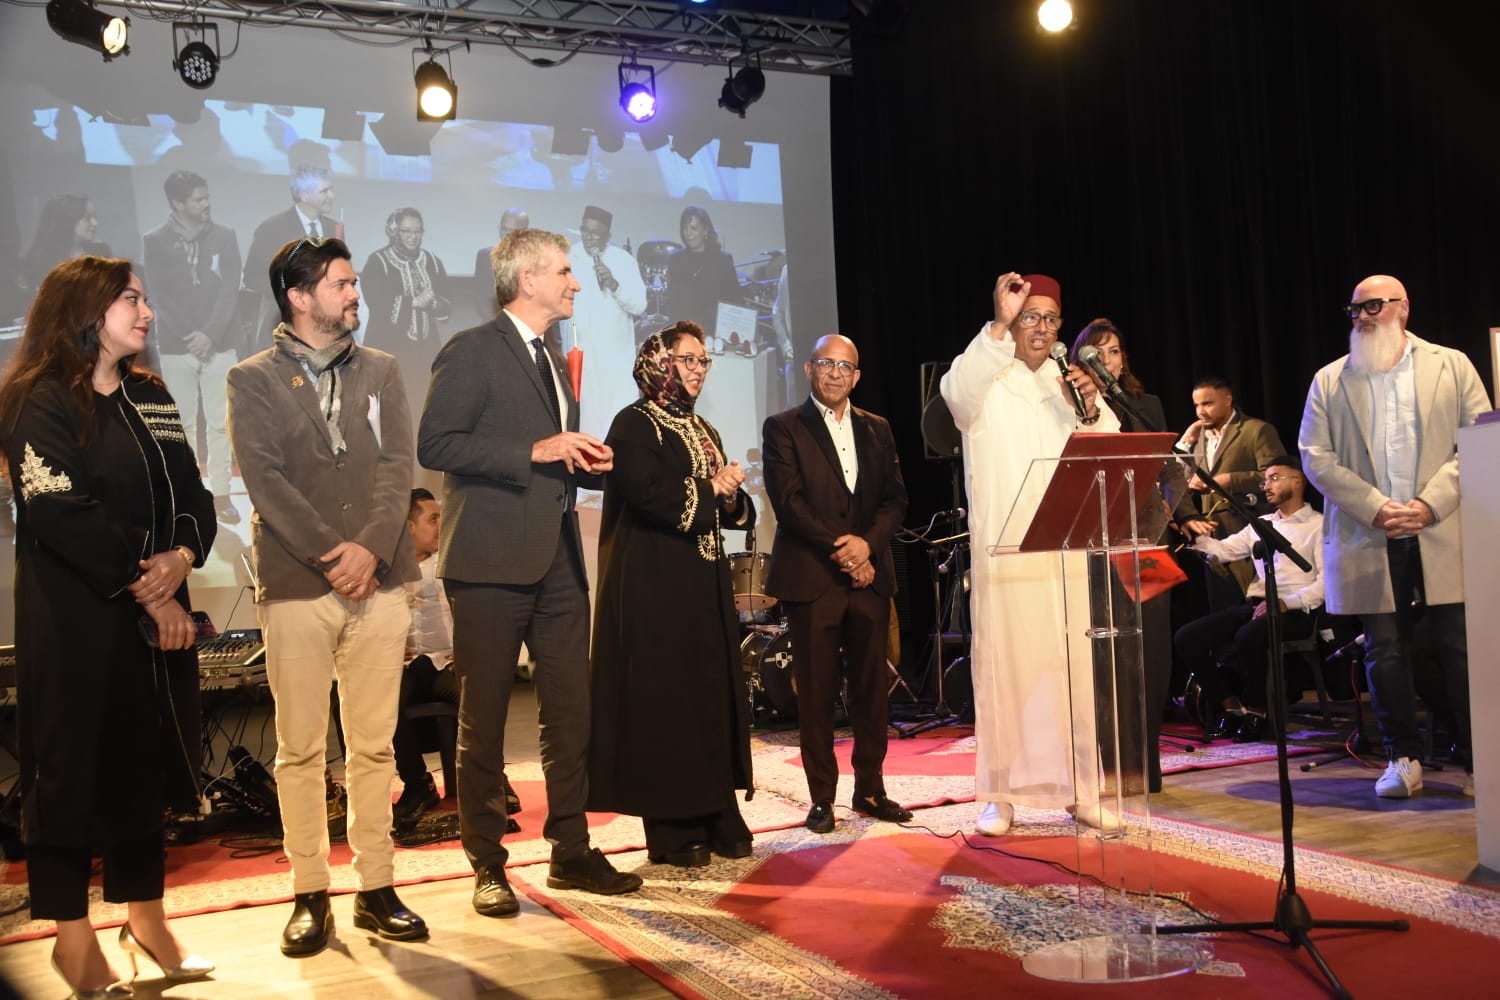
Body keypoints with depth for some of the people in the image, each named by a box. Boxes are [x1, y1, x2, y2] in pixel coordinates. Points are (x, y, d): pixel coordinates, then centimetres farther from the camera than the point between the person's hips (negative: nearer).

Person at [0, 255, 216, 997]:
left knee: (146, 761, 11)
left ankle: (146, 921, 23)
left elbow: (193, 493, 8)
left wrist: (181, 557, -12)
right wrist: (144, 588, -17)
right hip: (77, 620, -6)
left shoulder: (149, 396, 13)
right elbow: (62, 513, -18)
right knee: (72, 766, 2)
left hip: (158, 614, 6)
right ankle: (73, 938, 13)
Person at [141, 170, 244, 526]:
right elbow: (158, 295, -4)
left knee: (219, 422, 2)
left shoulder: (224, 236, 2)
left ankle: (220, 493, 9)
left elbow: (230, 288, -5)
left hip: (219, 344, 1)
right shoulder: (155, 241, -1)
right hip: (175, 346, 0)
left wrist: (210, 334, -15)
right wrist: (190, 336, -12)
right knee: (183, 423, 6)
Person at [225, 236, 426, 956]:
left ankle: (376, 889, 14)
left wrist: (371, 547, -11)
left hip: (378, 582, 3)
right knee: (301, 748, 3)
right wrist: (329, 554, -13)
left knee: (374, 745, 6)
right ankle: (310, 895, 12)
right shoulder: (254, 380, 5)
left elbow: (397, 465, 4)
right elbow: (264, 478, -5)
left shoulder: (379, 370, 14)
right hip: (296, 584, -2)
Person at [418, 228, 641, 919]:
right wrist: (536, 453, -18)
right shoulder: (473, 351, -5)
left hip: (558, 562, 8)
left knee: (571, 713, 8)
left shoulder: (554, 363, 21)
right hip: (492, 560, -7)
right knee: (483, 719, 3)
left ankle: (572, 853, 19)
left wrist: (590, 464, 8)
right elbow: (434, 445, -16)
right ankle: (487, 866, 13)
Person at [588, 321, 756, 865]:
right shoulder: (635, 424, -4)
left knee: (714, 693, 7)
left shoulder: (705, 432, 19)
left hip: (706, 585, 8)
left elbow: (736, 511, 16)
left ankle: (717, 816, 14)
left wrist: (730, 497, -6)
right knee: (663, 698, -5)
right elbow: (649, 495, -20)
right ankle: (671, 829, 1)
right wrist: (710, 491, -7)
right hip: (655, 583, -8)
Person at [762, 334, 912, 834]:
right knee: (816, 692, 0)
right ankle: (822, 797, 9)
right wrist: (839, 549, -14)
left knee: (872, 687, 6)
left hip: (869, 574, 4)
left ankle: (870, 789, 17)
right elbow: (788, 501, -8)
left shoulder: (876, 430, 16)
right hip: (811, 577, -4)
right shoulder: (783, 427, 2)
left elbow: (895, 497, 9)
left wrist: (867, 542, -9)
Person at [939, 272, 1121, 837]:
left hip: (1067, 553, 3)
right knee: (1005, 667, -2)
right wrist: (998, 325, -26)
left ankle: (1080, 790, 14)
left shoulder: (1072, 385, 15)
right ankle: (1003, 794, 6)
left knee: (1074, 669, 4)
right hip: (1002, 554, -3)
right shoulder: (987, 381, 4)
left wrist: (1092, 413, -12)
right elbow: (956, 392, -21)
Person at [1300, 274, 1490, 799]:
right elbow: (1316, 457, 2)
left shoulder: (1452, 366, 9)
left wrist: (1431, 504, -11)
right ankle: (1403, 759, 14)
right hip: (1369, 541, 1)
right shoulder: (1329, 381, 10)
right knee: (1385, 652, 3)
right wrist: (1375, 509, -9)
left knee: (1460, 649, 0)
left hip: (1443, 535, -1)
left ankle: (1476, 762, 10)